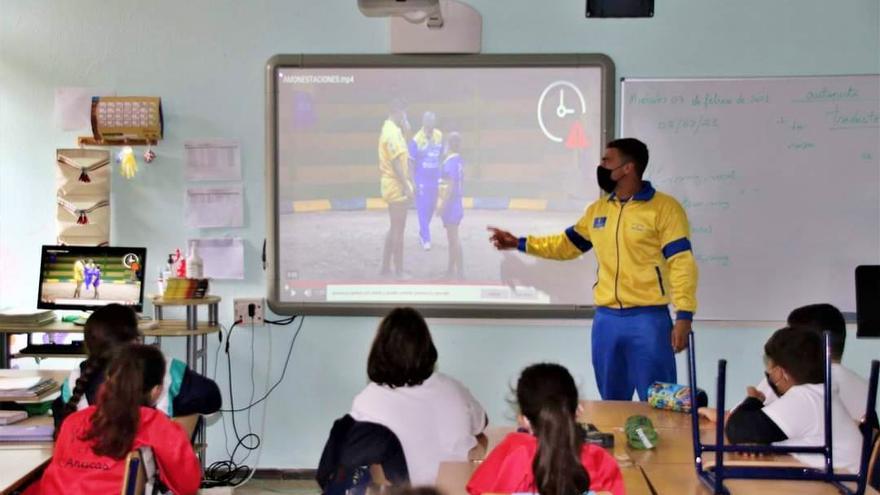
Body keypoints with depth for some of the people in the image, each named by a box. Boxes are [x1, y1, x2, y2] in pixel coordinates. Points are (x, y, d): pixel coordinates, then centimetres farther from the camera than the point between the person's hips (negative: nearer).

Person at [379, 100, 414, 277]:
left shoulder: (390, 129, 13)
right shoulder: (393, 132, -19)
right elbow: (396, 162, -23)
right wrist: (406, 187, -23)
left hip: (393, 186, 10)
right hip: (397, 186, -10)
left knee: (394, 228, 17)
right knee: (398, 229, -4)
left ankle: (386, 268, 21)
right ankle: (399, 272, 1)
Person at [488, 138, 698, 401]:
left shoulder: (664, 208, -8)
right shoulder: (598, 209, 12)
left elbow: (682, 263, -13)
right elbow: (567, 244, 23)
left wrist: (684, 316, -20)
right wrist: (519, 243, 16)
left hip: (648, 319, -6)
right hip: (606, 319, 6)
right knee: (611, 403, 15)